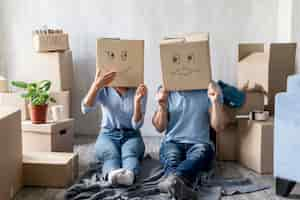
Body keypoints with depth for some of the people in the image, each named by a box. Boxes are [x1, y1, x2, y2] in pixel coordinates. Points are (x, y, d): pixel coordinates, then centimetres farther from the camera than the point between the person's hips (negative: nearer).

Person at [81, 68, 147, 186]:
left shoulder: (138, 90, -5)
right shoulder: (103, 89, -2)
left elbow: (137, 125, -10)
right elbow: (85, 109, -20)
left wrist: (137, 100, -25)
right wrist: (96, 85, -33)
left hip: (131, 136, -1)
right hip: (108, 135, 1)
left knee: (129, 153, -36)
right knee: (110, 154, -34)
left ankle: (129, 174, -68)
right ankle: (112, 174, -66)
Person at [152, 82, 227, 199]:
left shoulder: (209, 90, 4)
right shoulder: (166, 90, 7)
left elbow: (219, 127, -1)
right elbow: (160, 128, 6)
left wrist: (215, 101, -16)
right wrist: (162, 106, -12)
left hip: (199, 144, -1)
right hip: (172, 143, 1)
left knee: (199, 155, -36)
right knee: (172, 157, -34)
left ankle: (171, 179, -65)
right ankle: (177, 184, -65)